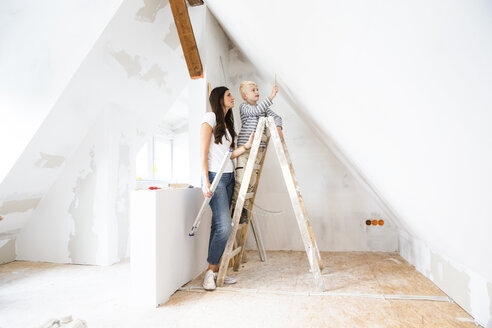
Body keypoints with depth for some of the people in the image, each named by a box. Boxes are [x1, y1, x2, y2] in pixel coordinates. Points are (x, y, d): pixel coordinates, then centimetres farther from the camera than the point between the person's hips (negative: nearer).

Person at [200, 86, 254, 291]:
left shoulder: (227, 122, 21)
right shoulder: (210, 118, -2)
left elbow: (230, 153, 15)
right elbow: (203, 152, -10)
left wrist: (247, 145, 1)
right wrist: (205, 181, -16)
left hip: (228, 177, 8)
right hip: (215, 177, -8)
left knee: (219, 226, 7)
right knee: (224, 227, -12)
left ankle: (215, 271, 16)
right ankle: (211, 272, 4)